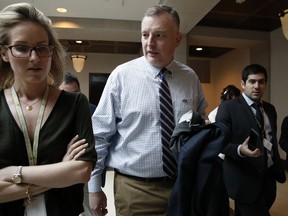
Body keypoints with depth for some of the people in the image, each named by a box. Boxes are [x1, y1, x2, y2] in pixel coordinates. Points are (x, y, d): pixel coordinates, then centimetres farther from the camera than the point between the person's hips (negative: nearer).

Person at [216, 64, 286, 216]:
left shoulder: (270, 109, 10)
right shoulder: (228, 107, -11)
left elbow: (273, 142, 15)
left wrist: (279, 170, 12)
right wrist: (240, 150, -31)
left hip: (268, 178, 7)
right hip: (245, 180, -6)